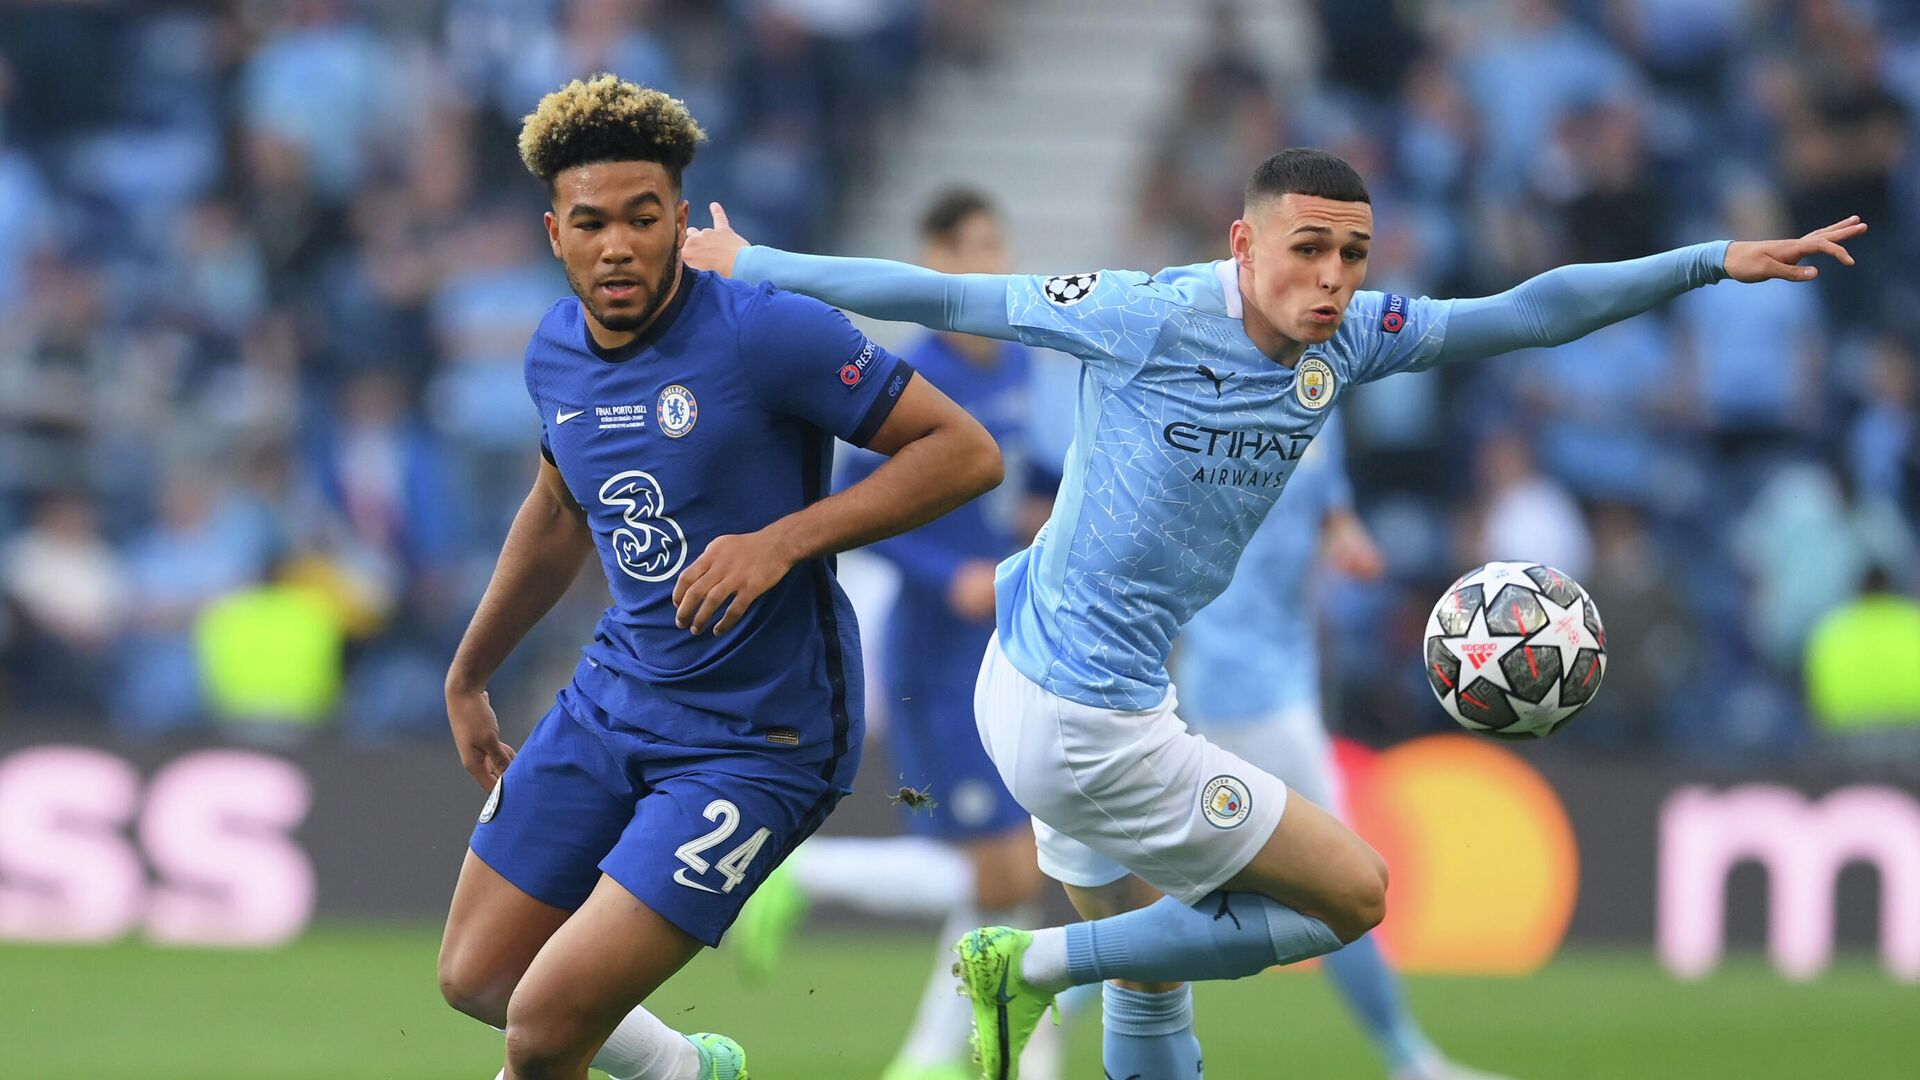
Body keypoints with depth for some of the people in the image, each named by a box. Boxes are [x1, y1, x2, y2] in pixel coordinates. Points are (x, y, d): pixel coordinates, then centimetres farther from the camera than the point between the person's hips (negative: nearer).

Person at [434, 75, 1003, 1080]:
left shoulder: (768, 333, -20)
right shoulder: (555, 352, 2)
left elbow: (966, 450, -20)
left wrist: (783, 540, -29)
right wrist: (467, 677, 29)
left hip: (753, 740, -7)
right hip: (613, 697, 7)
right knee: (475, 980, 12)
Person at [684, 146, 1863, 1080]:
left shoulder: (1347, 337, 1)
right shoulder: (1150, 317, -19)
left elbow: (1530, 313, 5)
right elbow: (946, 297, -11)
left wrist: (1714, 261, -1)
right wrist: (752, 265, -2)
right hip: (1081, 723, -8)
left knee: (1151, 985, 21)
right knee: (1354, 892, -1)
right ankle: (1036, 965, -1)